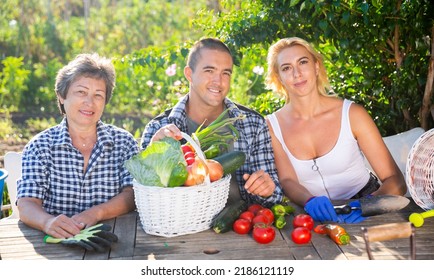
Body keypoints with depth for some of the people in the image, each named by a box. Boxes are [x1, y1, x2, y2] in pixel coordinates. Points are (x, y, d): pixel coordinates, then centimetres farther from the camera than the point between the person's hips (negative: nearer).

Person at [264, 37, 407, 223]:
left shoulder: (352, 114, -8)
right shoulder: (272, 126, -3)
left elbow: (396, 180, -8)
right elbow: (287, 181, -10)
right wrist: (310, 201, -31)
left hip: (361, 213, -1)